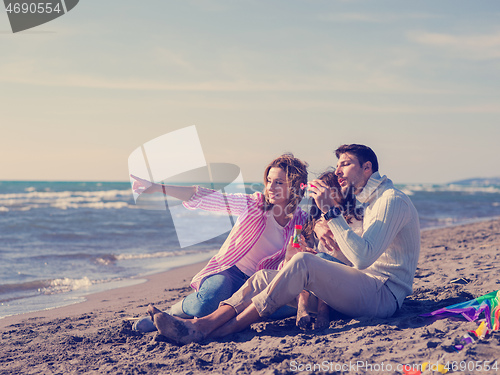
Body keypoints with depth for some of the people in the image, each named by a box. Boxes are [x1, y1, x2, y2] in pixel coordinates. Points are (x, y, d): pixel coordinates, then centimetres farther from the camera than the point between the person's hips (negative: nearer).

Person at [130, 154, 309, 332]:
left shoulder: (301, 220, 0)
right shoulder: (253, 204, -7)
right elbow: (203, 197, -13)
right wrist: (157, 188, -19)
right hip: (231, 271, -3)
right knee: (206, 304, -35)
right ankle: (170, 313, 0)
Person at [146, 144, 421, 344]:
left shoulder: (392, 200, -8)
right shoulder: (370, 202, 25)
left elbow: (362, 257, -22)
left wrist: (331, 211, -22)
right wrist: (323, 227, 4)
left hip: (383, 294, -9)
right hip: (365, 289, 9)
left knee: (302, 262, -31)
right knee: (265, 276, -5)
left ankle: (212, 331, -32)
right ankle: (200, 324, -24)